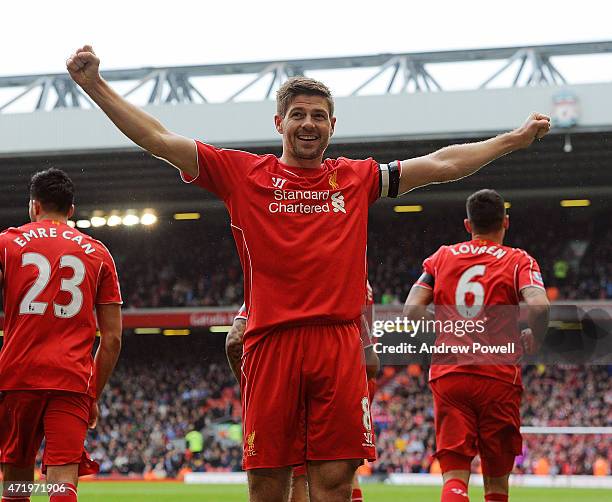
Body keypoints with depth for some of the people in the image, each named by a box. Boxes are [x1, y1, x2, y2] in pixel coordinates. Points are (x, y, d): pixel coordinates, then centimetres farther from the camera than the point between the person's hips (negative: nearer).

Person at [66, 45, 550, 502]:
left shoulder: (357, 177, 15)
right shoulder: (243, 173, 9)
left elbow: (442, 164, 21)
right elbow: (160, 140, 5)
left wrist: (516, 138, 23)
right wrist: (95, 86, -2)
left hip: (339, 346, 1)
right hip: (270, 344, -1)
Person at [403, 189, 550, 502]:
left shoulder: (442, 257, 11)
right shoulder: (518, 261, 3)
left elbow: (411, 311, 3)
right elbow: (539, 306, -15)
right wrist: (533, 341, 3)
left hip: (448, 375, 1)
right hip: (499, 377, -1)